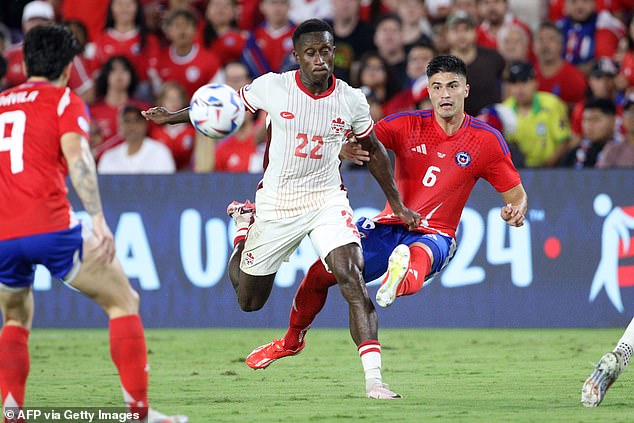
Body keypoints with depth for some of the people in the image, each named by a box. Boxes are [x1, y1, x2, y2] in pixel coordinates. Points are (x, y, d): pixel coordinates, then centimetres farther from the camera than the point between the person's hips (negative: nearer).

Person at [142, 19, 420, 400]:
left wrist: (397, 205, 12)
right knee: (249, 300, 13)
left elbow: (375, 151, 10)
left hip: (327, 200, 0)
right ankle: (244, 225, 44)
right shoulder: (272, 87, -12)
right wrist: (172, 117, 9)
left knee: (353, 279, -24)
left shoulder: (351, 100, -8)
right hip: (276, 204, 0)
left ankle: (375, 381, -26)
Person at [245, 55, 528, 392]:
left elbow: (516, 193, 3)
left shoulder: (487, 140, -3)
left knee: (419, 255, -40)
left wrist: (516, 211, -21)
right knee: (320, 272, -2)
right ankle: (292, 341, 23)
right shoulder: (407, 125, -1)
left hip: (435, 235, -3)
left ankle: (400, 282, -76)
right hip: (388, 226, 3)